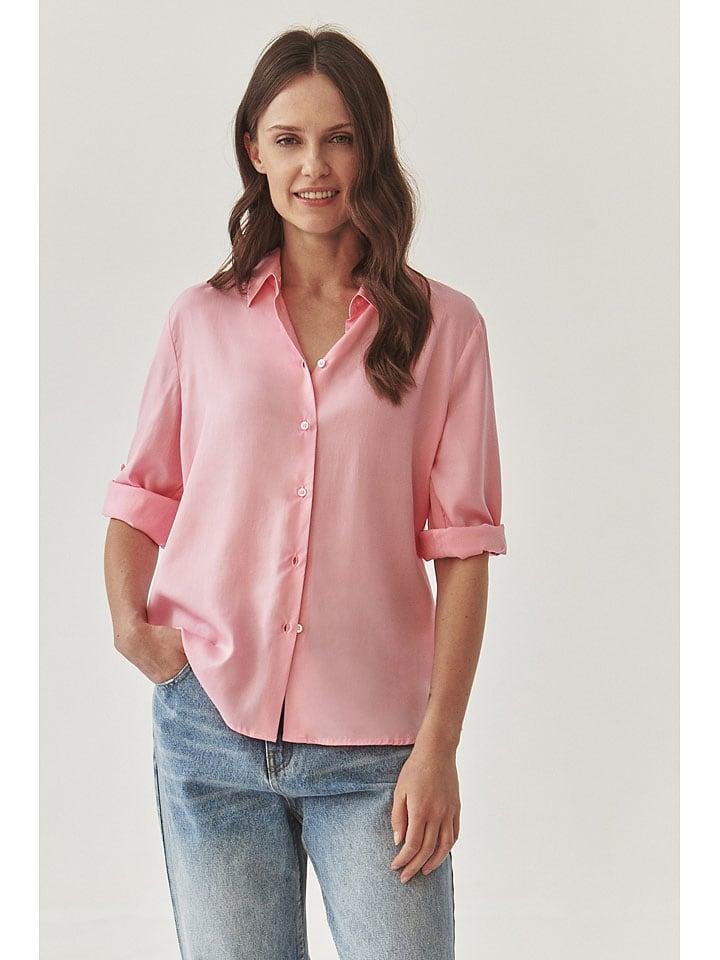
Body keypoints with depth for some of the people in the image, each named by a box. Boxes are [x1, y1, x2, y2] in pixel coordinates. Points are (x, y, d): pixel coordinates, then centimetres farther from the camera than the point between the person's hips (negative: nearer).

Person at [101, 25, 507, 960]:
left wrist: (438, 743, -7)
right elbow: (143, 496, 14)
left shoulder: (442, 327, 1)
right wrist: (129, 620, -4)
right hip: (210, 728, 2)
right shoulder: (202, 321, 6)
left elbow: (461, 543, -1)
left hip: (373, 745, -1)